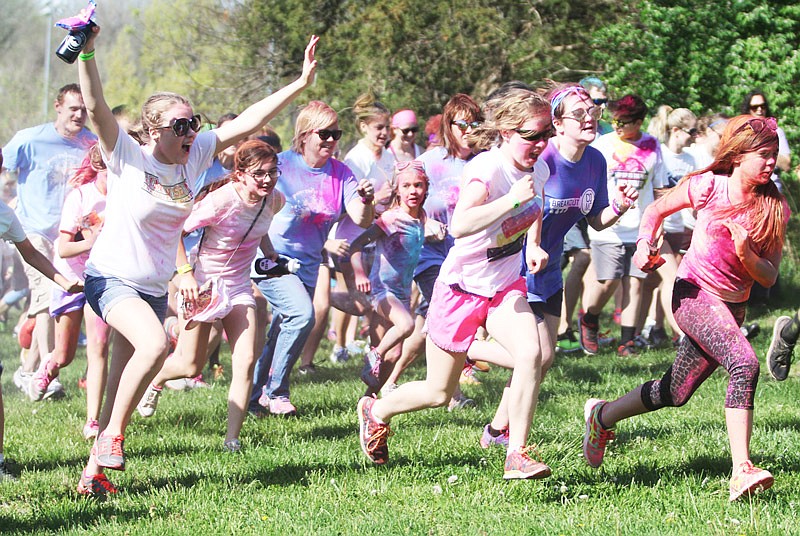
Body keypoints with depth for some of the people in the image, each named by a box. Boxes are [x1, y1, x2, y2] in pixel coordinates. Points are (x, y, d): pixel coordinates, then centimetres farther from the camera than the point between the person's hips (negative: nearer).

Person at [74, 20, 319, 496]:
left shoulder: (194, 157, 0)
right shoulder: (129, 158, -14)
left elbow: (248, 122, -1)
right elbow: (96, 107, -28)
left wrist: (301, 83, -6)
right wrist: (87, 52, -41)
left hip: (156, 287, 6)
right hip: (112, 278, -6)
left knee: (124, 381, 6)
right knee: (155, 345, -31)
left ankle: (95, 471, 12)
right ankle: (112, 435, -16)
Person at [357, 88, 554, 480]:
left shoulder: (538, 171, -3)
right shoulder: (486, 169, -26)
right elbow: (460, 225, -45)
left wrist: (533, 245, 6)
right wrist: (512, 199, -48)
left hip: (505, 287, 6)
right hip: (462, 285, -6)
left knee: (530, 353, -24)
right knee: (439, 393, 6)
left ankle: (517, 456, -17)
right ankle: (375, 410, 36)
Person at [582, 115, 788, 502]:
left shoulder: (774, 208, -1)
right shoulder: (708, 186, -9)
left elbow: (769, 278, -2)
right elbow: (656, 210, 8)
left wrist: (746, 254, -21)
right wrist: (644, 244, -9)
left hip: (733, 307, 6)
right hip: (693, 293, -6)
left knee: (675, 393, 15)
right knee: (745, 364, -29)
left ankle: (602, 416, 41)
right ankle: (741, 472, -36)